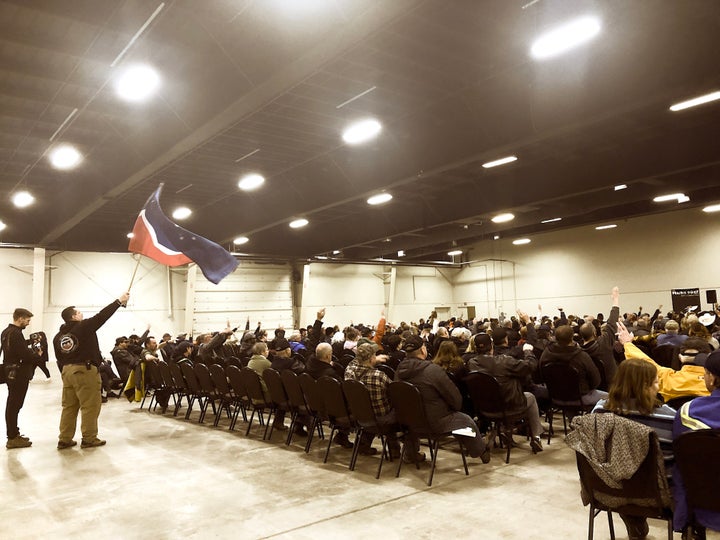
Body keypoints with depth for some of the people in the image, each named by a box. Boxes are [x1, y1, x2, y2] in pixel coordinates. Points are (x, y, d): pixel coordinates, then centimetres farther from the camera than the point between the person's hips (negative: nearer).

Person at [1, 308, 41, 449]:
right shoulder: (16, 334, -19)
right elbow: (24, 355, -24)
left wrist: (30, 346, 2)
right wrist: (37, 354, -6)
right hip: (18, 374, -10)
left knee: (12, 404, 16)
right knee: (15, 405, -4)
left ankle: (13, 434, 26)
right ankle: (12, 439, 1)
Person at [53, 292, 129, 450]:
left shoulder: (58, 336, 13)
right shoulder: (84, 326, -9)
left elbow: (60, 360, 15)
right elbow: (102, 316, -11)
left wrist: (65, 374, 22)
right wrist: (119, 301, -5)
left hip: (67, 371, 8)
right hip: (85, 370, -7)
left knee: (69, 407, 12)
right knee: (90, 406, 0)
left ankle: (64, 440, 16)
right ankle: (89, 439, 5)